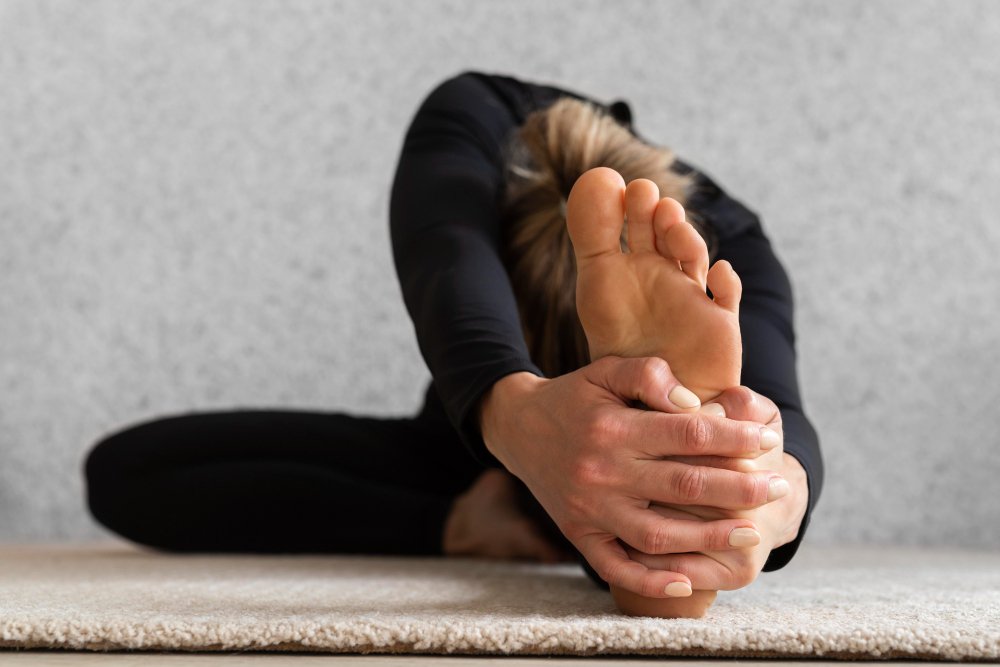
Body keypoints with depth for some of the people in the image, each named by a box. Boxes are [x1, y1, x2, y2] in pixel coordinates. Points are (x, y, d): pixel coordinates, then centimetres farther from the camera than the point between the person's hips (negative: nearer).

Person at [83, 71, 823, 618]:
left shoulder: (731, 251, -32)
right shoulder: (474, 122, -32)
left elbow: (774, 409, -51)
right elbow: (448, 271, -53)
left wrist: (778, 493, -77)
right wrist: (515, 409, -77)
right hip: (481, 433, 2)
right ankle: (465, 525, -26)